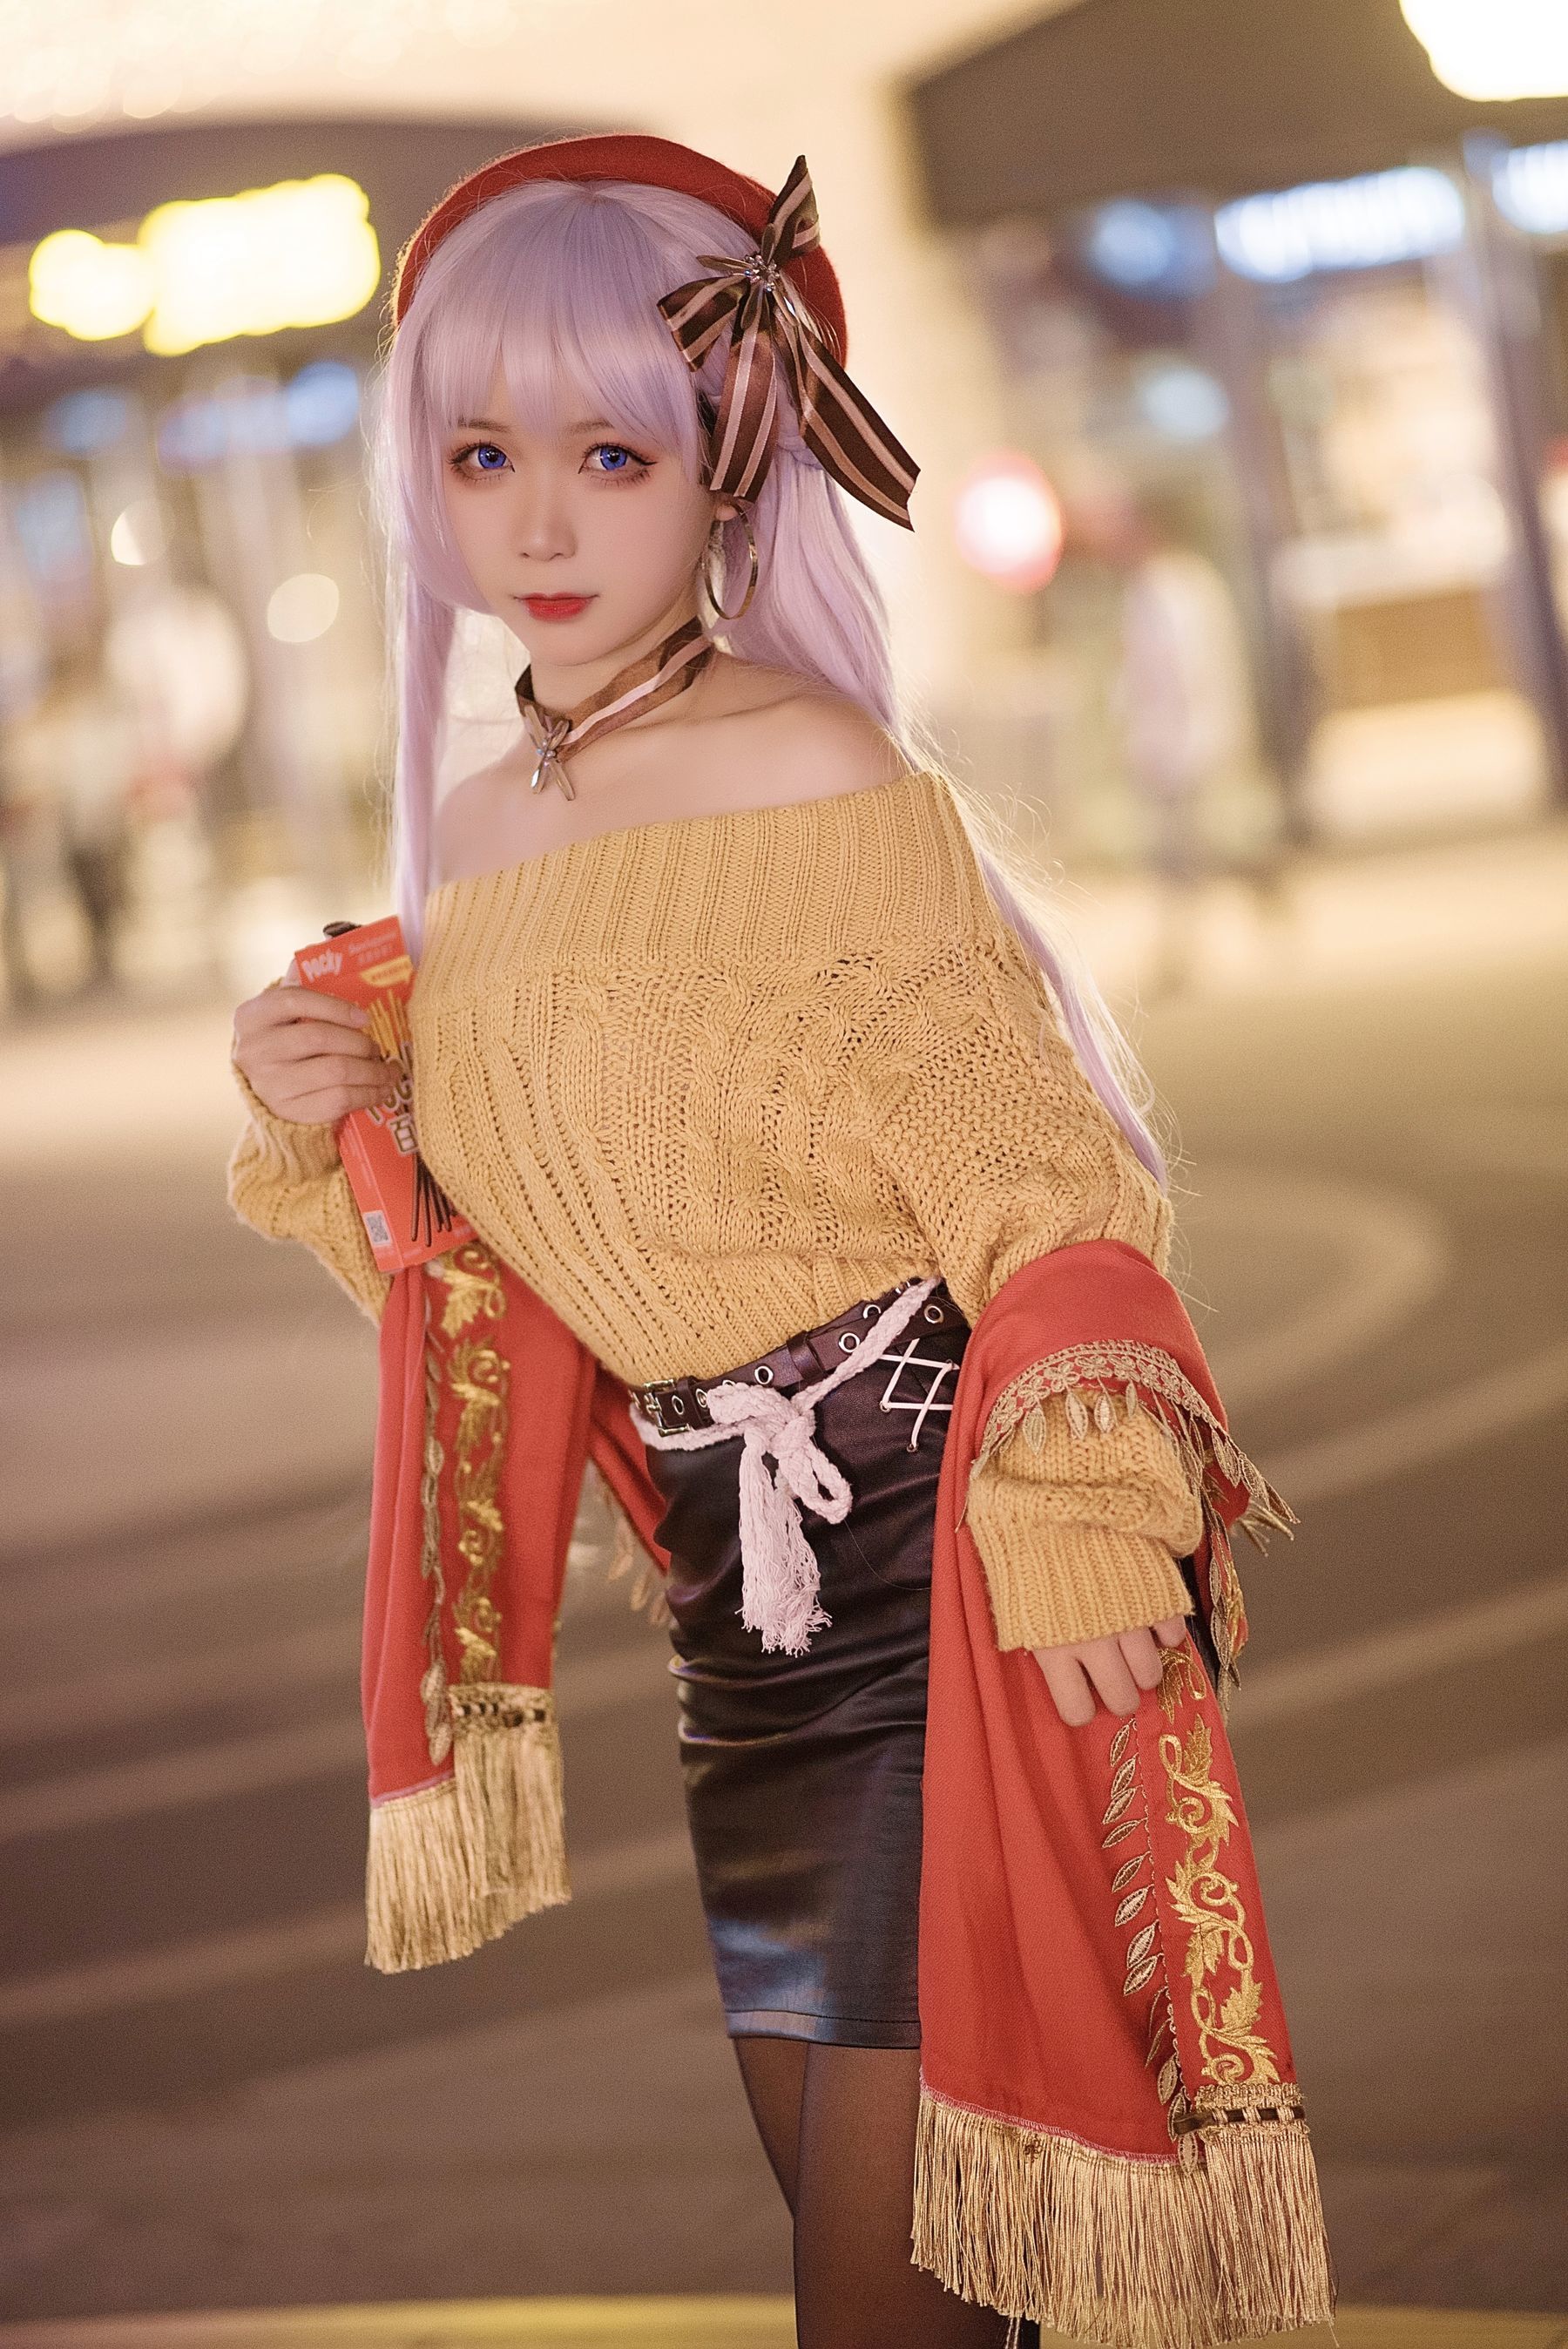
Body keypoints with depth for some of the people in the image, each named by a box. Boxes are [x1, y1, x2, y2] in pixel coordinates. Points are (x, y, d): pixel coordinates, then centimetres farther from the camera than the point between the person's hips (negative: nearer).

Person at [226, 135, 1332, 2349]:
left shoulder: (826, 781, -12)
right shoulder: (478, 842, 9)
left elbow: (1033, 1172, -14)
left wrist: (1079, 1517, -24)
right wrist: (333, 1140, -1)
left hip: (936, 1547, -7)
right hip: (738, 1587, 7)